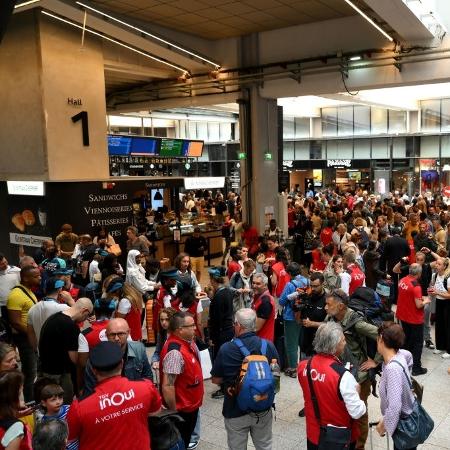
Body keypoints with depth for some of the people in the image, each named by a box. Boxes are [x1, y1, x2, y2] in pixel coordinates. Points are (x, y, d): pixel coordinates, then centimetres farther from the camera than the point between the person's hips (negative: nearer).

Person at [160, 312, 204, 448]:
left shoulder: (189, 341, -3)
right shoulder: (175, 352, -32)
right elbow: (167, 386, -31)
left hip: (191, 405, 8)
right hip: (181, 409, -8)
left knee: (186, 441, 26)